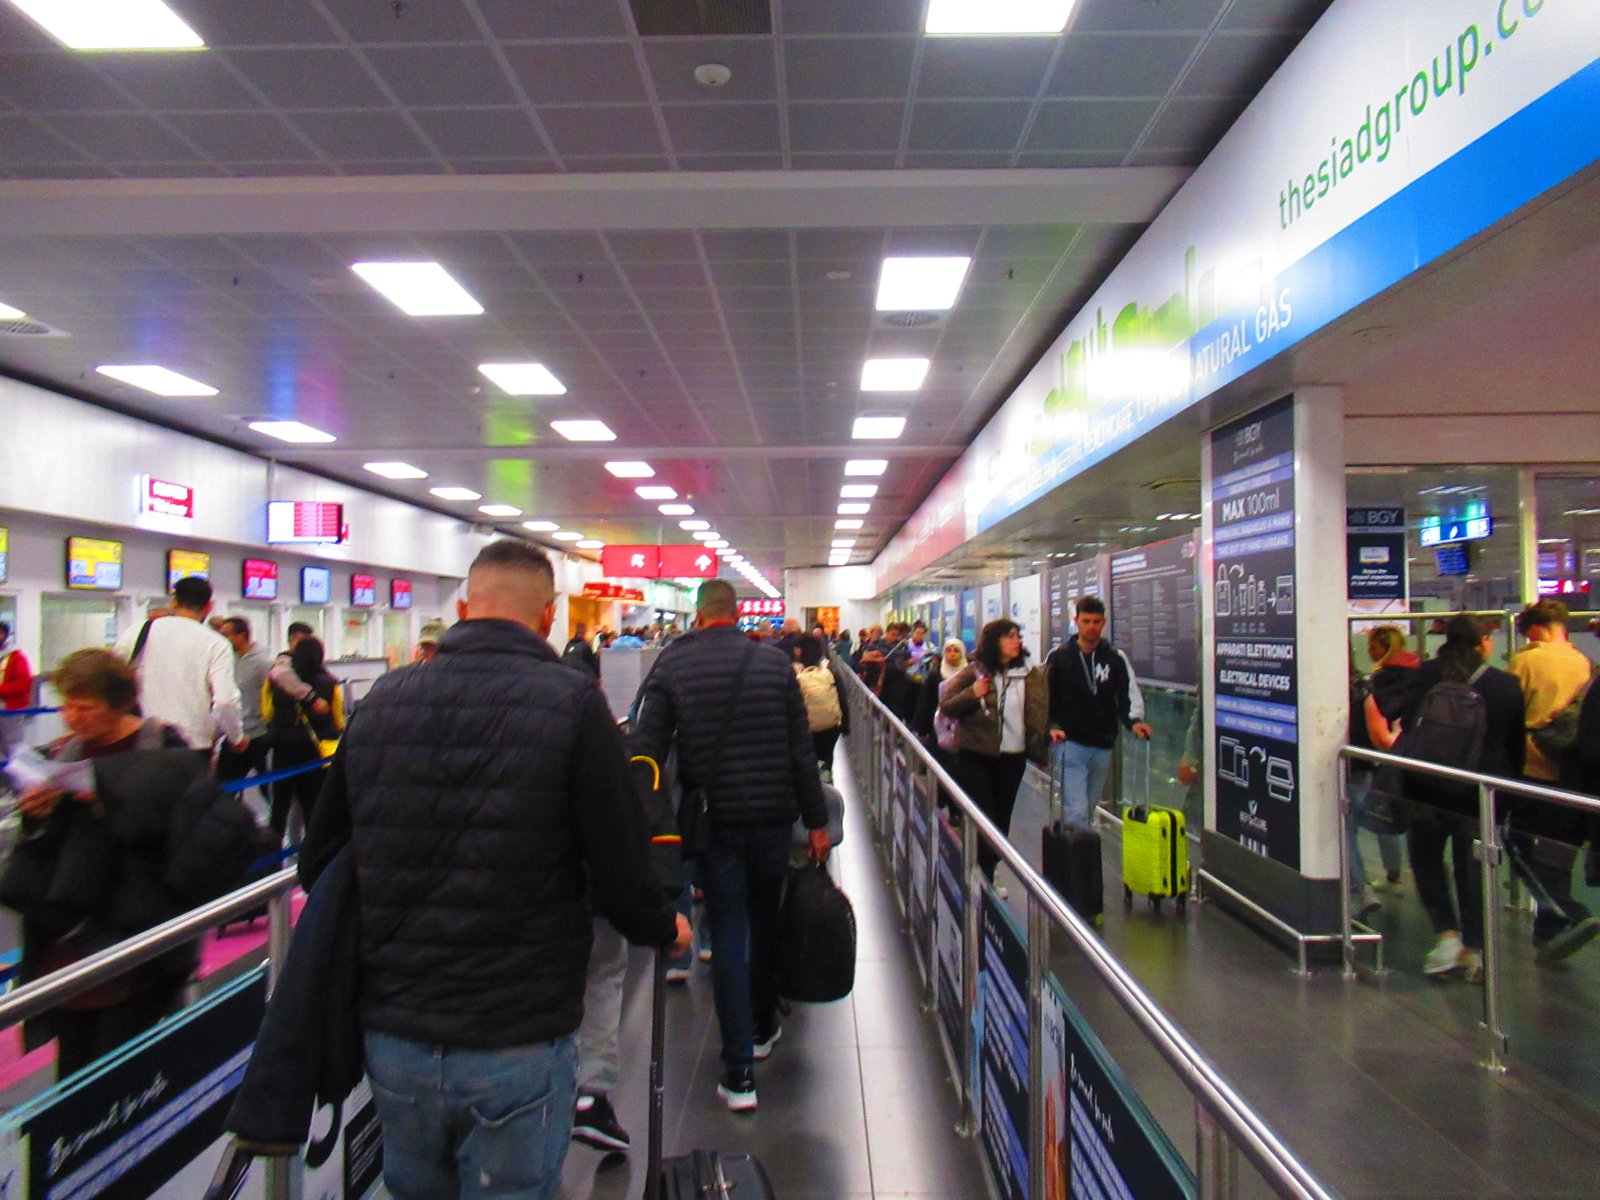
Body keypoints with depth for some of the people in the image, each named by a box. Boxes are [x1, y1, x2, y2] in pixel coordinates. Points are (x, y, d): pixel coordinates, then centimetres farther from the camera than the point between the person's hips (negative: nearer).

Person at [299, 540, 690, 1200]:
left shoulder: (380, 700, -1)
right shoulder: (572, 701, -14)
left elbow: (318, 863, 7)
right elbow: (620, 868, -14)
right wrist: (665, 928, 8)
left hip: (392, 1039, 5)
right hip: (519, 1046, -4)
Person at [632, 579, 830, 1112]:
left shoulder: (670, 666, -4)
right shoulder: (775, 663, -1)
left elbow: (647, 750, -8)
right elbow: (802, 751, -1)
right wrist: (817, 820, 6)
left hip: (713, 820, -1)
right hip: (773, 815, 2)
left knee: (727, 935, 5)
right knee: (765, 922, 20)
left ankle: (739, 1072, 7)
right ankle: (763, 1028, 40)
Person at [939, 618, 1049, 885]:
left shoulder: (1027, 675, 4)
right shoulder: (974, 672, -7)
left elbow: (1038, 712, 13)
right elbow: (946, 705, -8)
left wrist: (1047, 733, -2)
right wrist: (972, 693, -22)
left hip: (1013, 756, 4)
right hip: (976, 755, -4)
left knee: (1002, 817, 13)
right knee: (982, 818, -1)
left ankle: (986, 879, 29)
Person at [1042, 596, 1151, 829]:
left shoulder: (1116, 658, 5)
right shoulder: (1059, 656, -1)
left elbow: (1129, 695, 2)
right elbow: (1044, 697, -1)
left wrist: (1134, 721, -18)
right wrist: (1051, 727, -17)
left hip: (1103, 747, 4)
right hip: (1070, 745, -3)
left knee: (1089, 810, 15)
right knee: (1076, 812, -13)